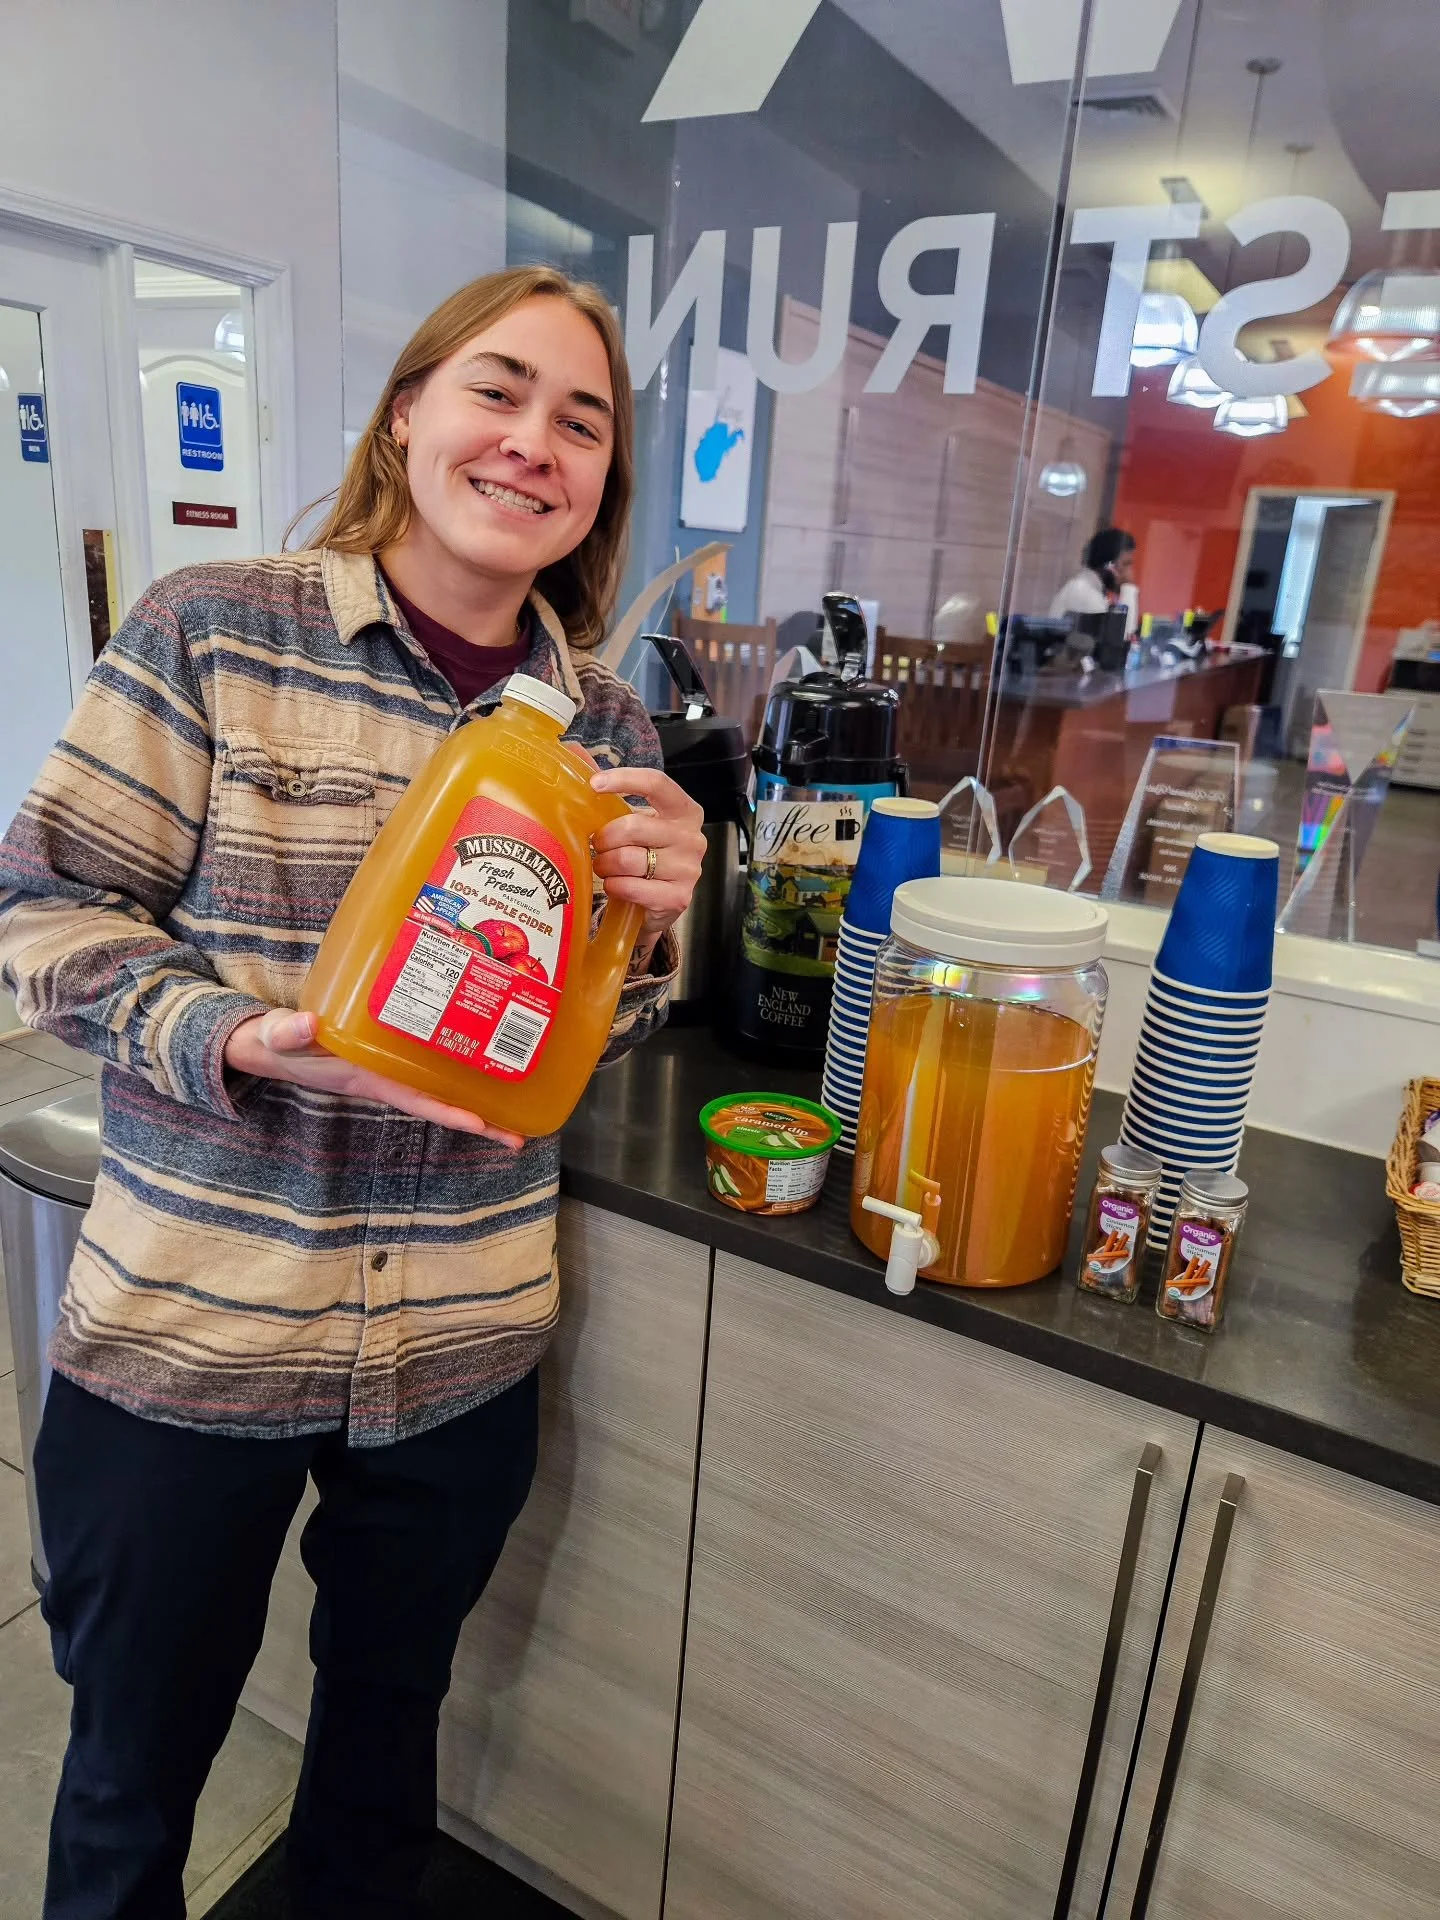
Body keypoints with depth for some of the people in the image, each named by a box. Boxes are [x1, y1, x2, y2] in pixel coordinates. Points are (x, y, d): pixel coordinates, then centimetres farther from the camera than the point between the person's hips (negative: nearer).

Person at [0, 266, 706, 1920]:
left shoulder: (606, 720, 2)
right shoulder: (209, 634, -9)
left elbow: (590, 1039, 7)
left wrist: (644, 926, -14)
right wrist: (245, 1041, -24)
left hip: (465, 1351, 3)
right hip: (185, 1335, -2)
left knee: (389, 1709, 27)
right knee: (135, 1757, 21)